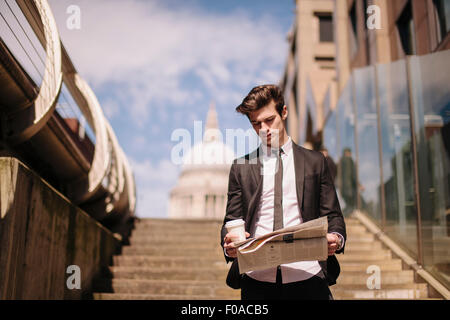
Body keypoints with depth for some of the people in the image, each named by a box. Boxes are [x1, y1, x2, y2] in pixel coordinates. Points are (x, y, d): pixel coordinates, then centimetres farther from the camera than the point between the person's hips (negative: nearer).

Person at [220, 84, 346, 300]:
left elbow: (332, 215, 10)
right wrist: (229, 245, -12)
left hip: (307, 275, 0)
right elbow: (232, 221, 10)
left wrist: (336, 239, -12)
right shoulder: (241, 168, 12)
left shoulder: (315, 161, 11)